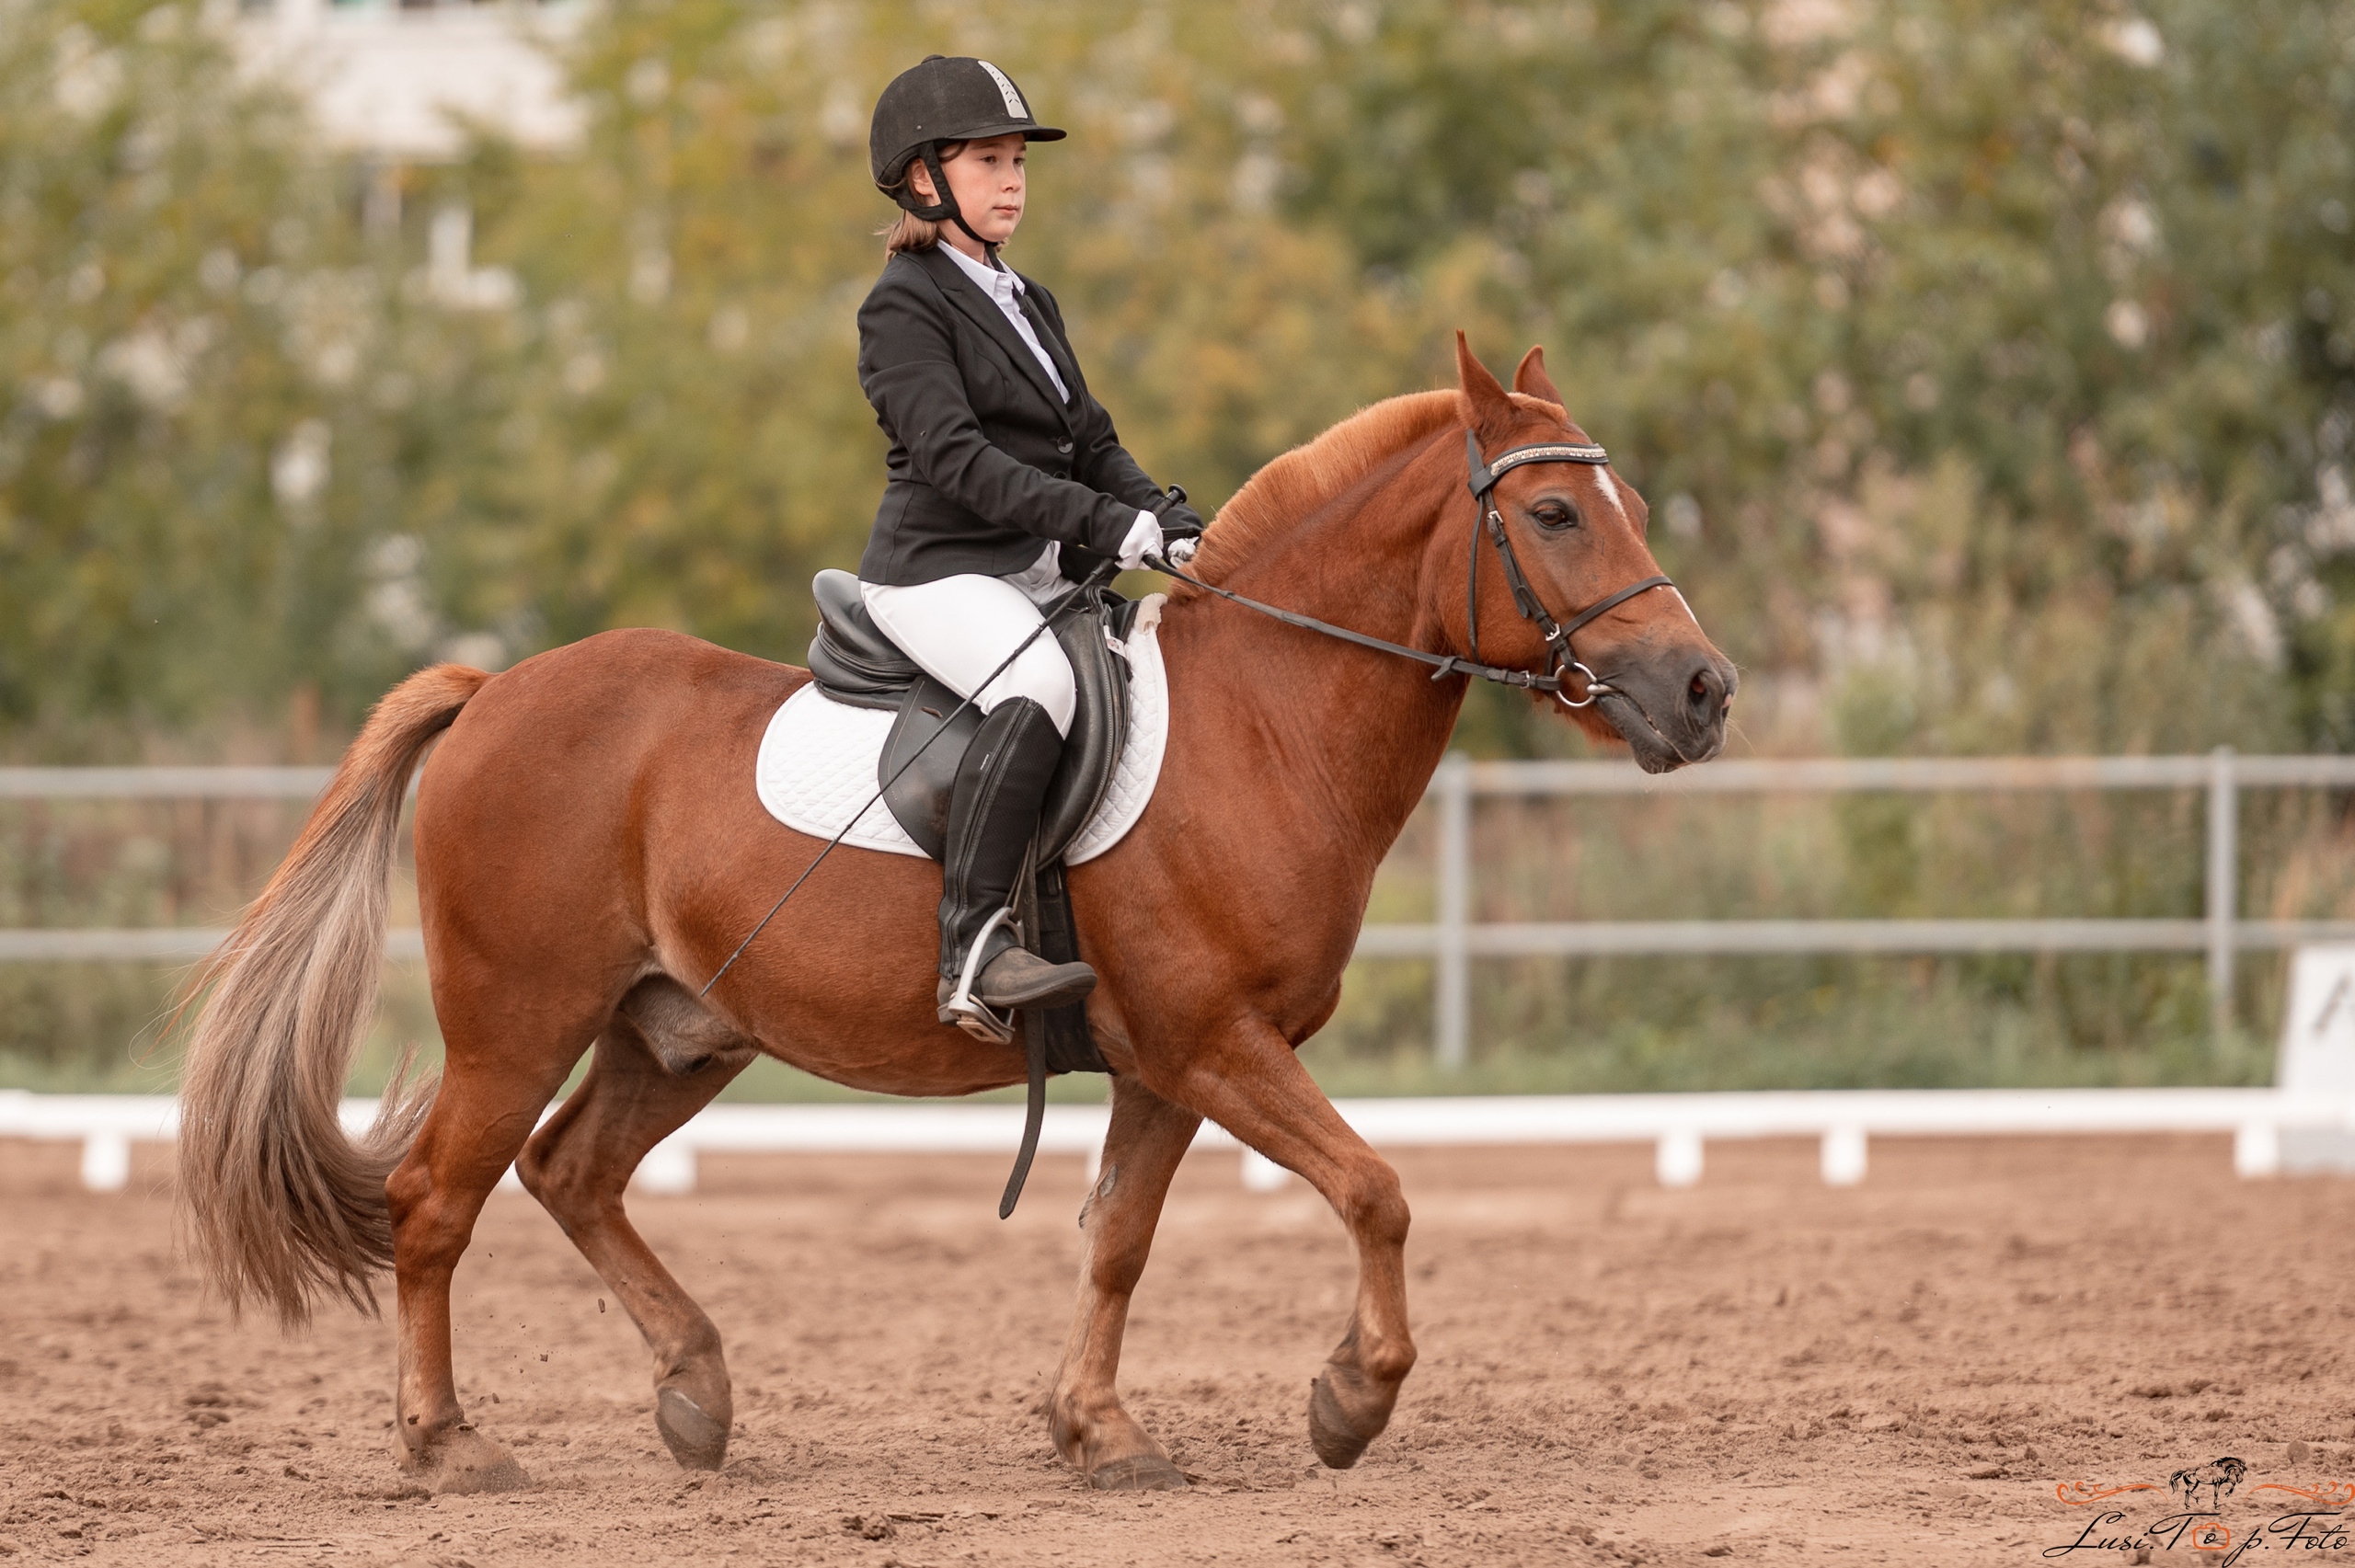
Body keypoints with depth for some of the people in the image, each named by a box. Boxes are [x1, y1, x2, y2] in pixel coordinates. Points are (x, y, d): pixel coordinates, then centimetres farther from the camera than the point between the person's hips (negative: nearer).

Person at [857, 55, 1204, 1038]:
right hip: (941, 571, -9)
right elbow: (954, 454, -18)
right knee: (1041, 686, -35)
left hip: (1041, 573, 9)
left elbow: (1091, 441, 19)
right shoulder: (904, 308, -7)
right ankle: (969, 952, -40)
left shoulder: (1027, 305, 21)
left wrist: (1164, 516, -1)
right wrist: (1096, 520, -26)